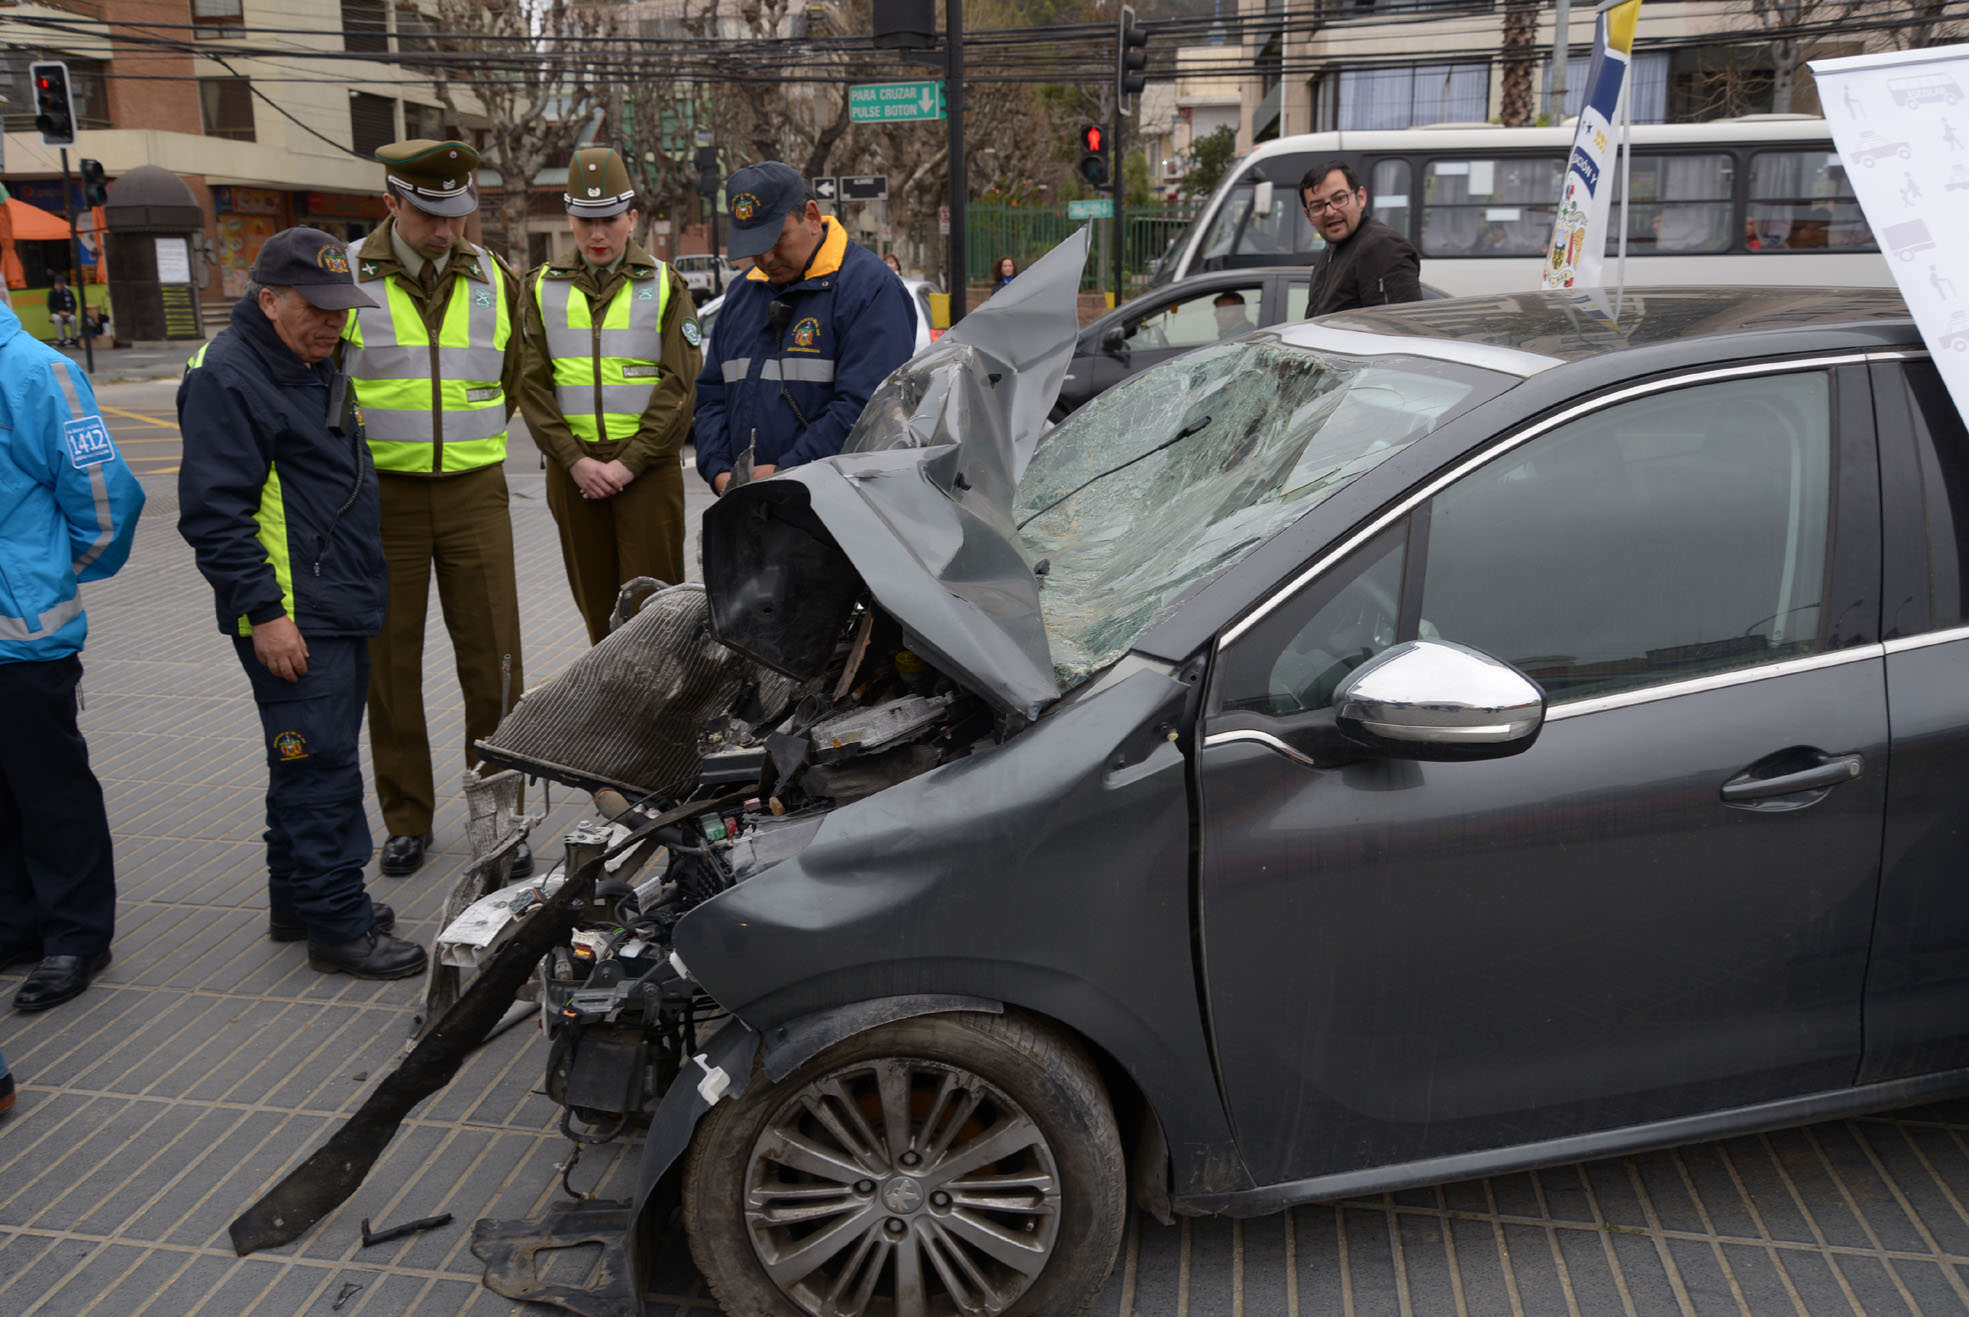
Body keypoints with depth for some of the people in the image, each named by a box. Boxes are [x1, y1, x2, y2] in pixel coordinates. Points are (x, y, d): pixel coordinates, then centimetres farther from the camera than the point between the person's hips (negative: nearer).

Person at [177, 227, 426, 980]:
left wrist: (363, 589, 24)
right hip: (291, 621, -10)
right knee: (321, 768, -6)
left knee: (311, 766, 16)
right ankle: (338, 926, 2)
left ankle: (298, 899, 27)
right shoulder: (226, 378, -13)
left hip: (342, 608, 10)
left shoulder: (318, 368, 17)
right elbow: (213, 513, -19)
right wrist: (263, 611, -21)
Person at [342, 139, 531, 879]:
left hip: (473, 491, 2)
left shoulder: (494, 280, 6)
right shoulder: (345, 278, -3)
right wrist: (357, 453, 3)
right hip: (379, 496, -1)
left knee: (493, 661, 0)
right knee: (390, 664, 6)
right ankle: (407, 818, 20)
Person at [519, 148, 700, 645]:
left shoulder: (664, 285, 4)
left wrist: (630, 462, -12)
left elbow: (679, 384, -4)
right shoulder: (543, 288, 10)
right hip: (572, 467, 3)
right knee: (595, 601, 8)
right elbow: (532, 384, 4)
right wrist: (574, 459, -8)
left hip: (647, 467, -3)